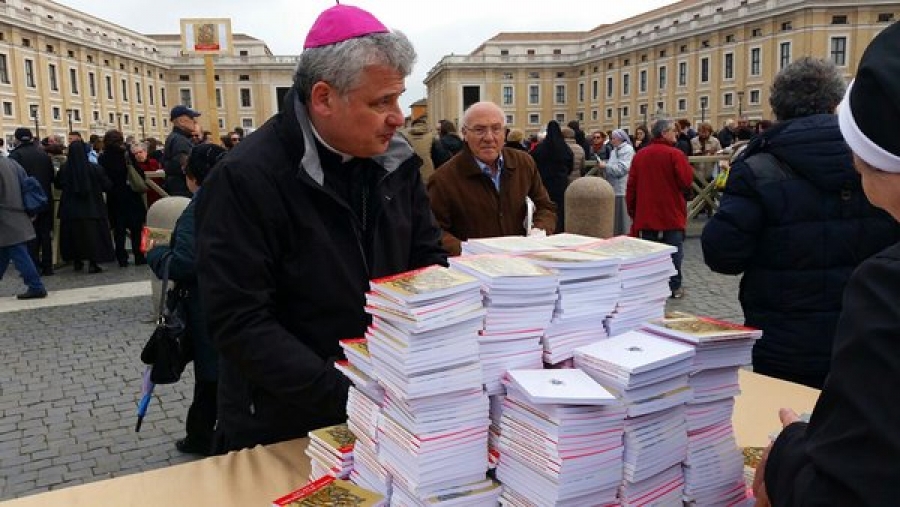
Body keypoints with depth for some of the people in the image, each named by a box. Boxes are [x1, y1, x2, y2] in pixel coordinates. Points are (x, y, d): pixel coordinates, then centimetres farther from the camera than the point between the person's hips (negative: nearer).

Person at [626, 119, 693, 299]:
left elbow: (631, 186, 5)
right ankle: (674, 287, 9)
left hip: (646, 215, 4)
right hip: (671, 215, -4)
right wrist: (688, 168, 6)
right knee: (674, 252, 6)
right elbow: (686, 182, -13)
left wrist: (632, 212, 13)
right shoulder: (675, 154, -13)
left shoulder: (639, 155, 3)